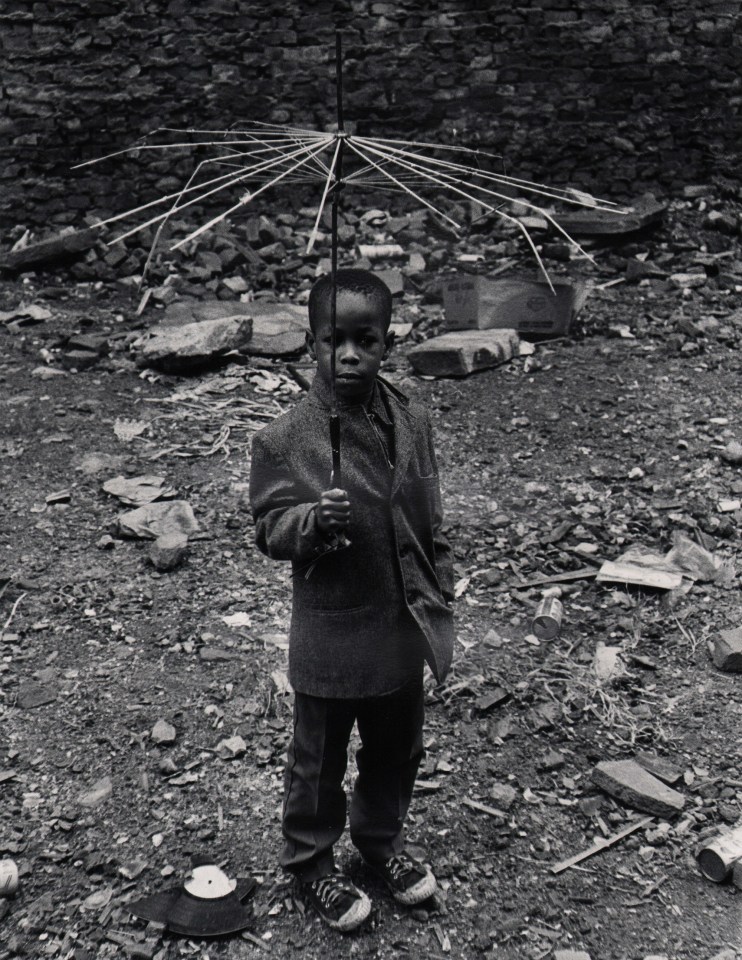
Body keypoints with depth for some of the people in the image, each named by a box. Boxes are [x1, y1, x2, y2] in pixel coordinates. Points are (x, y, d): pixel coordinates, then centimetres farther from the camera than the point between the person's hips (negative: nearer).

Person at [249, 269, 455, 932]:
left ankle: (381, 838, 49)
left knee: (397, 749, 23)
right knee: (320, 759, 15)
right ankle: (310, 859, 39)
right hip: (331, 635, -4)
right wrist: (313, 520, -32)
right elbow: (269, 529, -11)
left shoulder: (412, 423, -4)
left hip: (403, 628, 4)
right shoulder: (284, 440, -17)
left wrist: (441, 600, 8)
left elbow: (430, 523, 5)